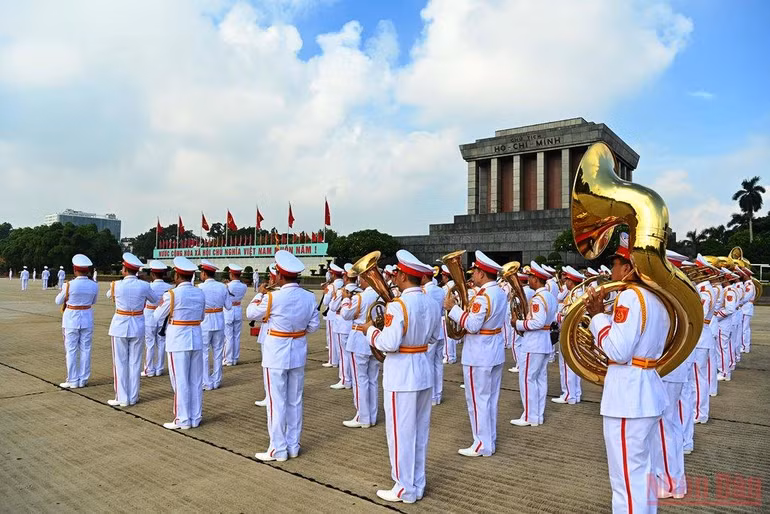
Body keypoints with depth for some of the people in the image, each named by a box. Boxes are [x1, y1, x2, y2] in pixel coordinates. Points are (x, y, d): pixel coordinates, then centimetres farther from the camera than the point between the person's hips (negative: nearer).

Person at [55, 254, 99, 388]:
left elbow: (58, 301, 0)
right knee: (85, 350, 9)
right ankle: (83, 380, 15)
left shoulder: (70, 285, -16)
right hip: (87, 319, 3)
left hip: (71, 319, -3)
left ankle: (73, 381, 10)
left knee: (71, 350, 5)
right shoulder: (94, 286, -5)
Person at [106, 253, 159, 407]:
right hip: (138, 327, 2)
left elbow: (109, 295, 14)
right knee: (135, 362, 10)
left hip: (120, 327, -1)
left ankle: (122, 398, 12)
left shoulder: (116, 285, -11)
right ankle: (133, 397, 18)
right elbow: (155, 300, 10)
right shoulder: (144, 285, -9)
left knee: (120, 363, 8)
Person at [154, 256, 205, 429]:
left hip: (178, 341, -5)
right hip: (196, 339, 5)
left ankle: (183, 420, 11)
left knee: (180, 381, 4)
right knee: (196, 381, 11)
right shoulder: (200, 293, 3)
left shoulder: (171, 294, -12)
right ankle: (196, 418, 20)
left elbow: (158, 318, 1)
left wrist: (161, 304, 18)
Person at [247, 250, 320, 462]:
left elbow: (250, 313, -1)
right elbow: (314, 326, 3)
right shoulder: (309, 297, -5)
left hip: (276, 355, -5)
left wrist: (261, 294, 14)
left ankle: (278, 450, 14)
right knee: (295, 402, 14)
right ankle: (293, 446, 25)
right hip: (298, 354, 5)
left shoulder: (273, 298, -18)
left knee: (277, 402, 5)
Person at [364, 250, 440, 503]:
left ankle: (405, 489, 17)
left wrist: (371, 330, -7)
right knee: (420, 431, 17)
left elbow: (389, 343, -24)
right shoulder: (429, 303, 3)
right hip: (423, 370, 8)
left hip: (401, 374, -8)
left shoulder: (398, 305, -20)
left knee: (401, 432, 6)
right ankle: (418, 484, 28)